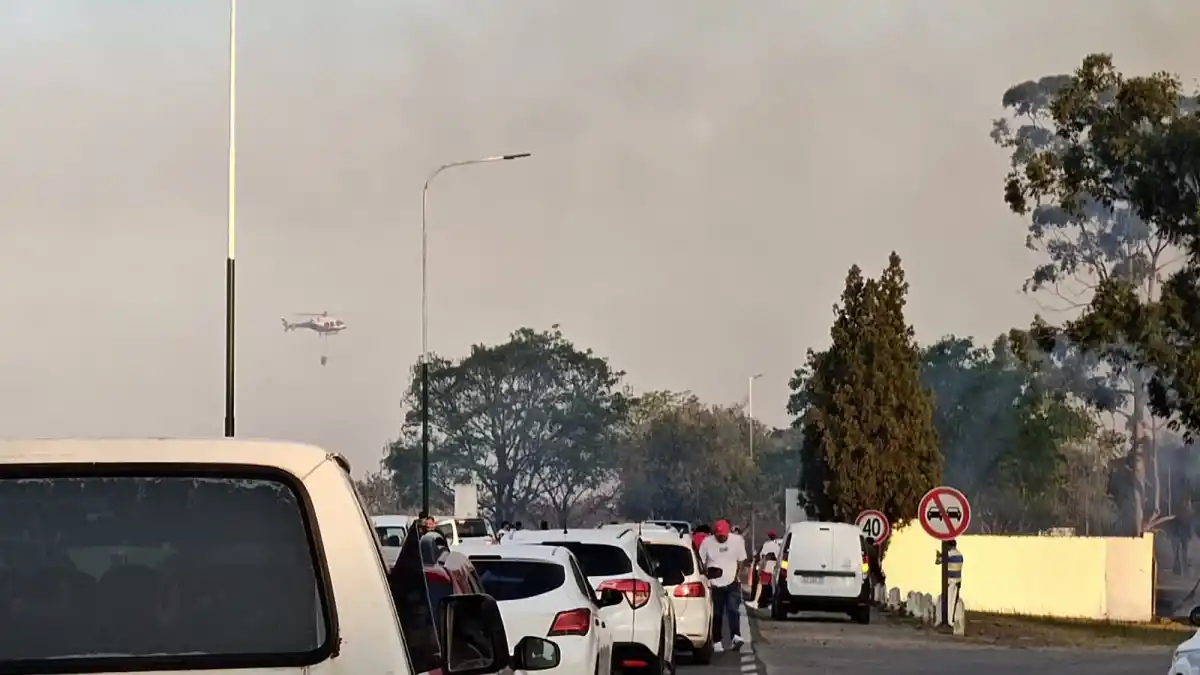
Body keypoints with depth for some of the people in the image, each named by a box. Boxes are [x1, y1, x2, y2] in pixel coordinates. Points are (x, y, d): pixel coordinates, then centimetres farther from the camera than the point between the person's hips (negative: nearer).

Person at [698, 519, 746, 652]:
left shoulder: (737, 540, 0)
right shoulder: (707, 542, -3)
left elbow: (741, 560, 8)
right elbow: (701, 563, 3)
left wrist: (738, 575, -3)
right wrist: (706, 578, -8)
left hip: (732, 583, 0)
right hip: (715, 584, 0)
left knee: (733, 610, -16)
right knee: (716, 614, 3)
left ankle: (735, 636, -26)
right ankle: (717, 641, 9)